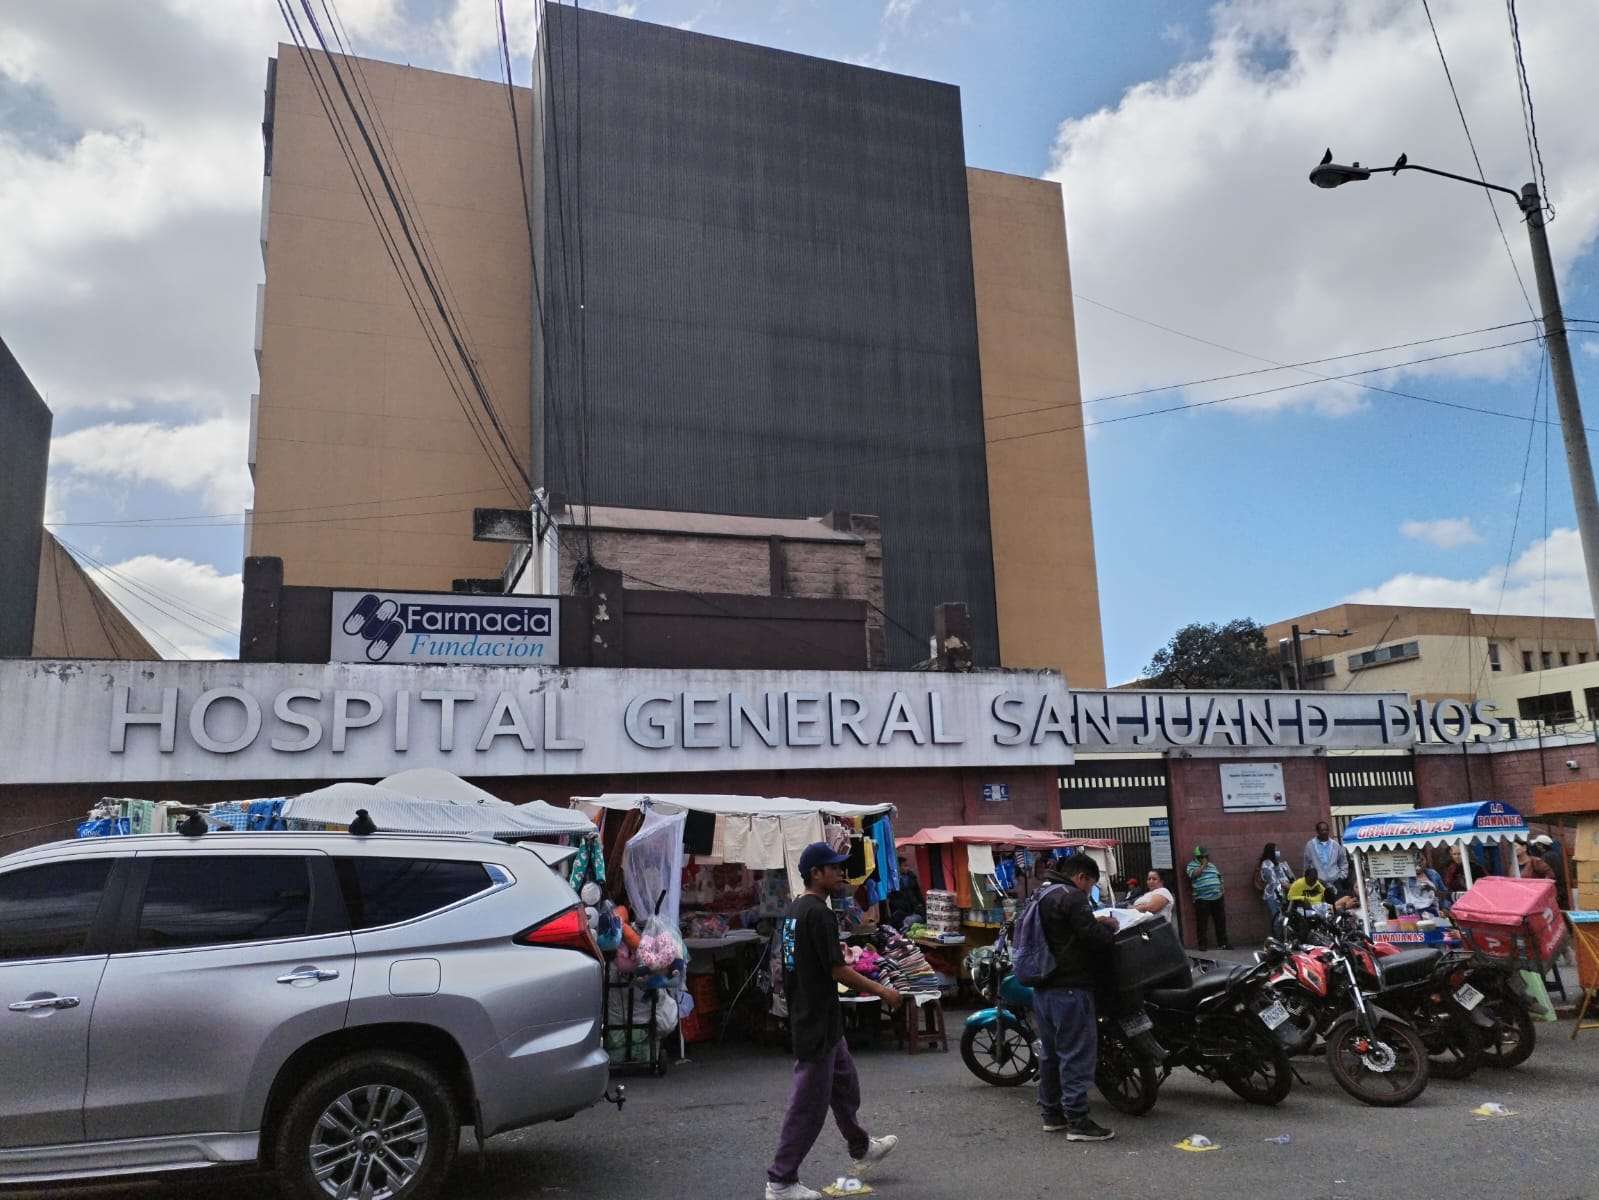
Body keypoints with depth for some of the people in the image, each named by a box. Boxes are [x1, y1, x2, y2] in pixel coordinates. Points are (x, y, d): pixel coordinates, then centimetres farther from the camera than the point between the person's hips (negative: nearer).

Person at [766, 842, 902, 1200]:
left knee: (845, 1084, 25)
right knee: (809, 1103, -1)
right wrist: (881, 991, -11)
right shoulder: (819, 913, -21)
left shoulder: (793, 911, 8)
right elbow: (838, 970, -22)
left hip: (804, 1016, 10)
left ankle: (861, 1150, 42)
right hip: (818, 1022, -10)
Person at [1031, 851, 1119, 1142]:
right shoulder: (1072, 897, -14)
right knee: (1077, 1055, -5)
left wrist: (1096, 924, 17)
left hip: (1043, 988, 10)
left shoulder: (1043, 895, 17)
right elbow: (1094, 938, -19)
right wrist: (1108, 927, 1)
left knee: (1052, 1053, 16)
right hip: (1070, 989, -10)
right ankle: (1077, 1121, -3)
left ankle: (1052, 1114, 24)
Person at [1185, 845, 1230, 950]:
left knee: (1221, 921, 8)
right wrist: (1203, 865, -12)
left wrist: (1222, 885, 5)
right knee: (1202, 923, -2)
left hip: (1217, 898, 5)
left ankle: (1223, 942, 17)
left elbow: (1219, 877, 25)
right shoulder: (1192, 865, 0)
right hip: (1202, 899, -5)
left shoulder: (1212, 865, 18)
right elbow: (1193, 874, -20)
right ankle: (1202, 944, 7)